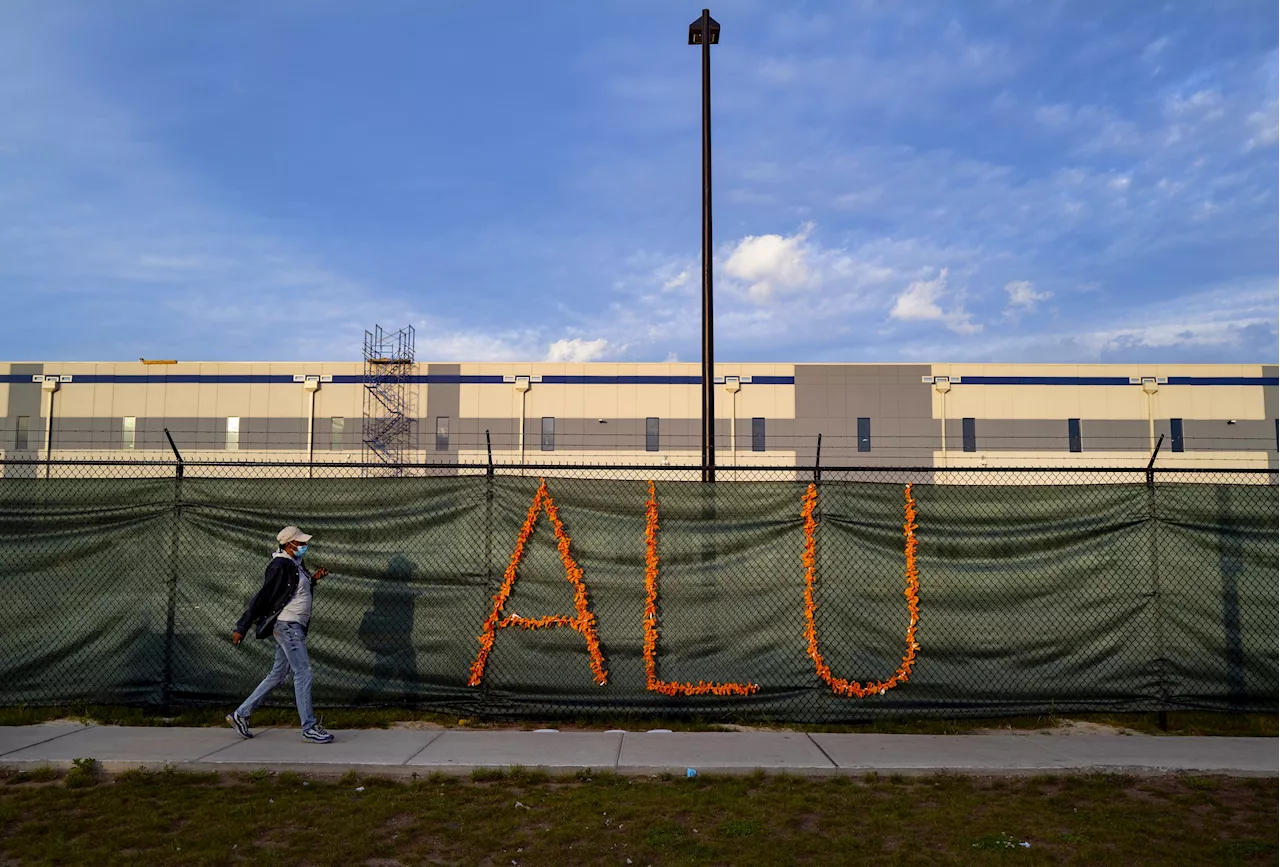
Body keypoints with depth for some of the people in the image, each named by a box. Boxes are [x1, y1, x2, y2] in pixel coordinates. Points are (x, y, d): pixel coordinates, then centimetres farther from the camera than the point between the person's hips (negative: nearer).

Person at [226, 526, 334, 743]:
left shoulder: (295, 565, 14)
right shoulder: (280, 566, -15)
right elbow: (261, 597, -19)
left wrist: (313, 579, 9)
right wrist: (241, 628, -20)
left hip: (294, 627, 10)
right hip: (286, 625, -10)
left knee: (278, 675, 15)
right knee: (303, 674, -8)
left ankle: (241, 714, 25)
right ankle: (309, 727, -2)